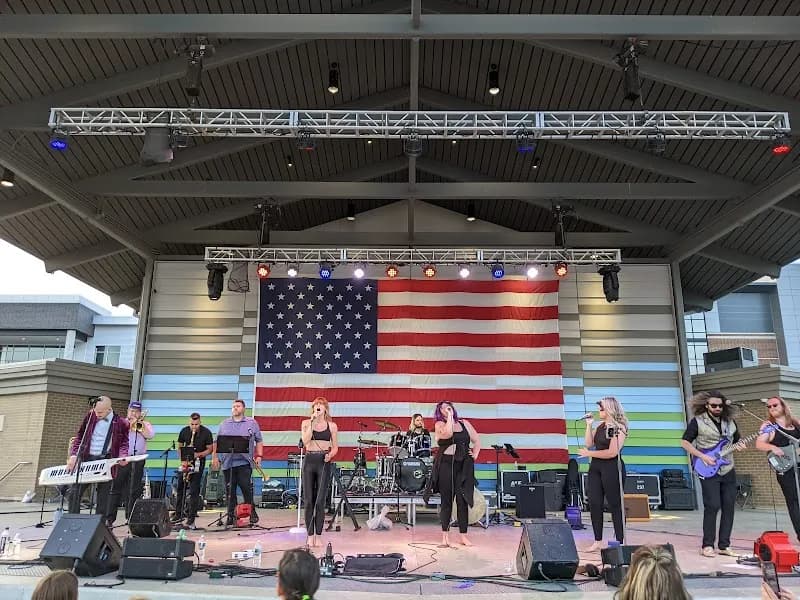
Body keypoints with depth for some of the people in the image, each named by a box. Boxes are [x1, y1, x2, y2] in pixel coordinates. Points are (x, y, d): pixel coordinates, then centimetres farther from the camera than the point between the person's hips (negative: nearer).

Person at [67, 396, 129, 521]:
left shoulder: (120, 423, -3)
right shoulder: (91, 415, 3)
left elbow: (124, 442, 0)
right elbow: (79, 436, 7)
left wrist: (122, 456, -20)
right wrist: (73, 455, -4)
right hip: (86, 458, 2)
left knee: (103, 496, 2)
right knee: (74, 492, 1)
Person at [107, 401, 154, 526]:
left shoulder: (145, 424, 14)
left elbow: (150, 435, -5)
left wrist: (140, 424, -6)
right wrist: (130, 423, -6)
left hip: (138, 460, 1)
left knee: (134, 491, 3)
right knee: (116, 489, 1)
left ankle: (130, 518, 10)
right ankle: (110, 518, 6)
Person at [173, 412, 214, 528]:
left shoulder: (206, 432, -9)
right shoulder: (184, 431, -1)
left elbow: (209, 449, -6)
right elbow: (179, 446, 8)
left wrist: (198, 454, -22)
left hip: (198, 463, -4)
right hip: (185, 461, 4)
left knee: (194, 491, -7)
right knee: (180, 487, 8)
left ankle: (191, 520, -3)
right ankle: (179, 514, 23)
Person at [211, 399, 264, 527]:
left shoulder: (251, 423, 8)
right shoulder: (224, 424, 15)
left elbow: (259, 441, 8)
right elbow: (216, 442, 15)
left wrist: (259, 456, -3)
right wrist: (214, 457, 5)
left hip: (244, 462, -3)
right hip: (227, 463, 3)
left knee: (247, 488, -7)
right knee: (230, 491, 5)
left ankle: (252, 513, 5)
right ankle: (231, 515, 14)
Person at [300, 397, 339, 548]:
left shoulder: (332, 426, 7)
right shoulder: (306, 423, 7)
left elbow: (335, 446, 9)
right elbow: (305, 441, -8)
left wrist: (330, 455, -11)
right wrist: (312, 423, -11)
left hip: (324, 462, -1)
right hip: (309, 461, 1)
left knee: (320, 501, -1)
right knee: (308, 500, 3)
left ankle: (318, 535, 9)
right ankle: (310, 535, 12)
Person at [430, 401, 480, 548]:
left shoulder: (464, 424, 13)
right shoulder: (439, 424, 2)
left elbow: (477, 440, 18)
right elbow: (447, 433, -20)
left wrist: (475, 455, 4)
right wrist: (450, 417, -11)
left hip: (463, 466, 3)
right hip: (446, 465, -2)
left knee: (462, 501, 3)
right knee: (446, 501, 2)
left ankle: (464, 536, 13)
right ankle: (445, 537, 9)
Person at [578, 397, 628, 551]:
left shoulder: (618, 427, -10)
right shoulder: (600, 426, 12)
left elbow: (612, 452, -18)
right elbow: (589, 443, 6)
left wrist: (589, 454, -12)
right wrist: (588, 425, 0)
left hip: (612, 468, -7)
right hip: (595, 467, 7)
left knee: (615, 504, 1)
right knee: (594, 504, 6)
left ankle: (620, 542, 12)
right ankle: (598, 541, 16)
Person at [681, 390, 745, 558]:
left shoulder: (730, 421, 9)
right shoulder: (698, 421, -6)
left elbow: (737, 441, 21)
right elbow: (685, 442, -6)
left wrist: (738, 446, -3)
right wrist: (703, 457, -15)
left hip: (728, 471, 5)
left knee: (728, 507, 5)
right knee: (712, 506, -9)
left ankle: (724, 545, 14)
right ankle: (707, 545, 0)